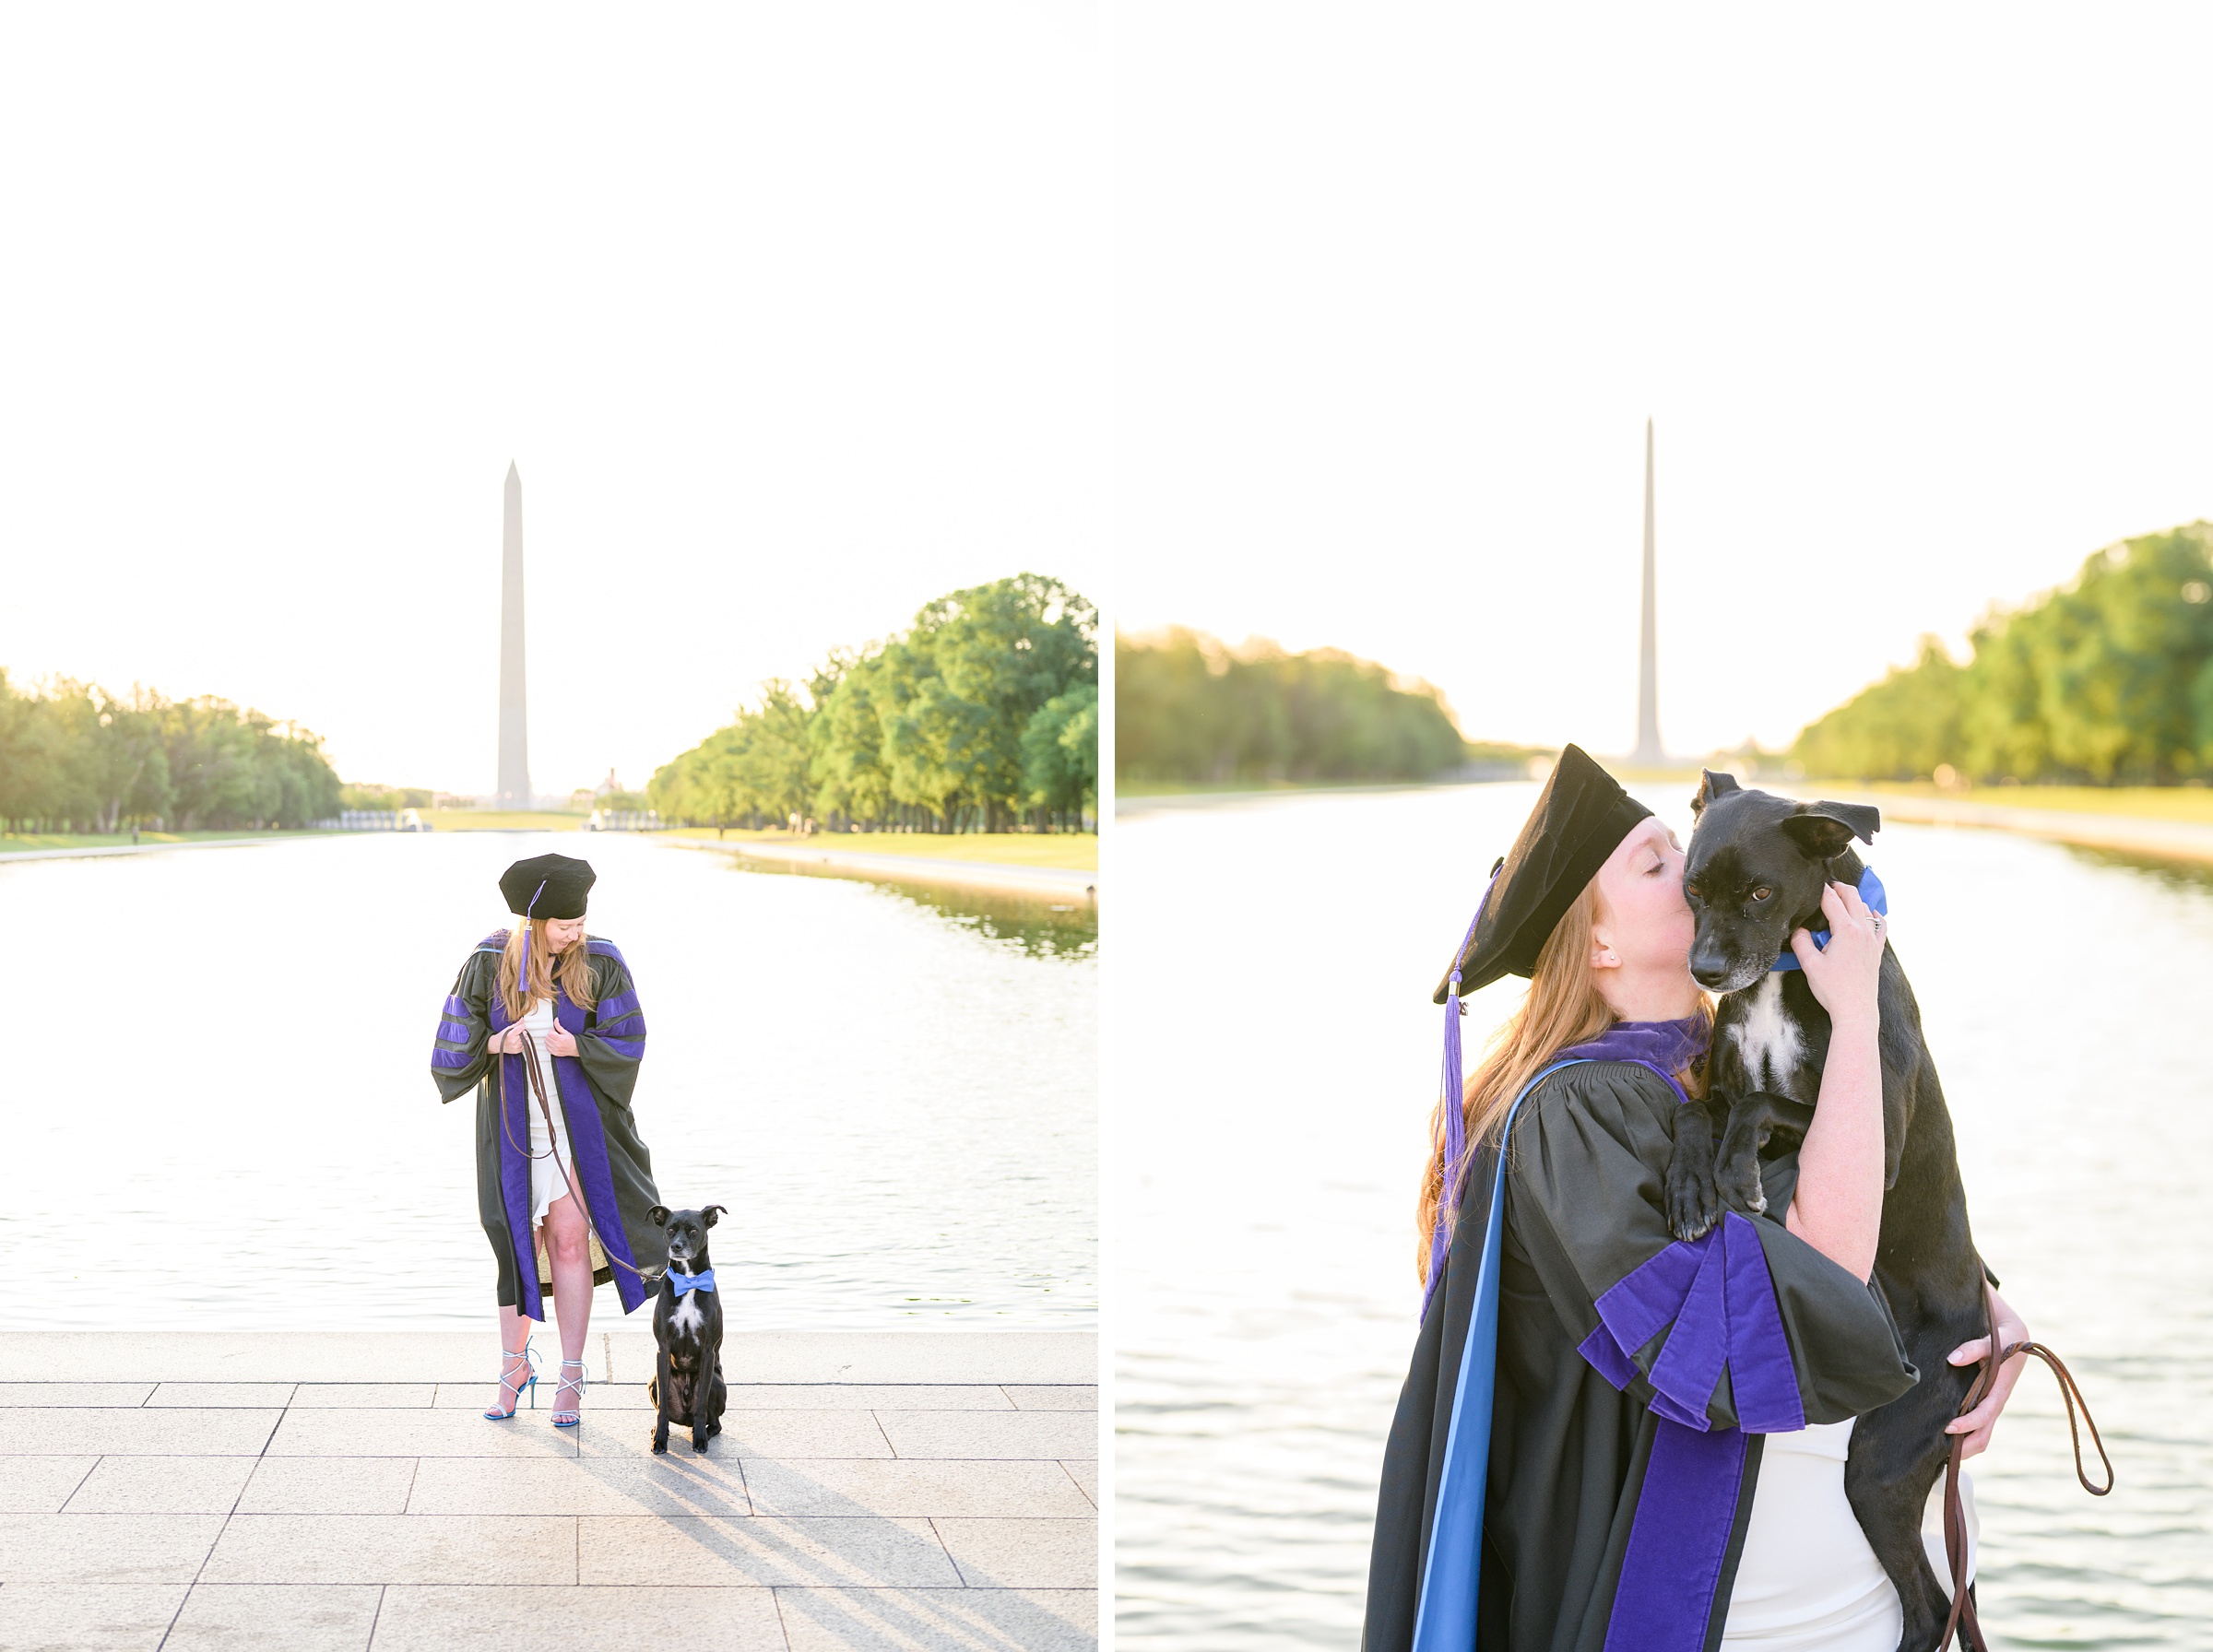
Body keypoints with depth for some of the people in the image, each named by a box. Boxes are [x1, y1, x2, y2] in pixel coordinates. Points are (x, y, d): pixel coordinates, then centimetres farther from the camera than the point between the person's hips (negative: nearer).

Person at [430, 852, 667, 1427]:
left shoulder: (599, 963, -9)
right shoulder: (490, 963, -8)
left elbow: (628, 1040, -6)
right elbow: (455, 1038, -3)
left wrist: (577, 1046, -23)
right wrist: (496, 1042, -23)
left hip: (578, 1121, -1)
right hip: (513, 1123, 1)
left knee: (569, 1240, -2)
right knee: (517, 1243, 8)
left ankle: (571, 1376, 8)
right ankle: (515, 1364, 26)